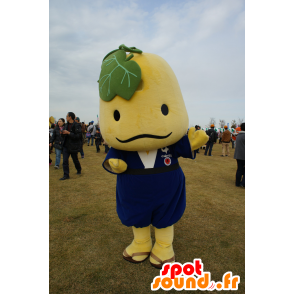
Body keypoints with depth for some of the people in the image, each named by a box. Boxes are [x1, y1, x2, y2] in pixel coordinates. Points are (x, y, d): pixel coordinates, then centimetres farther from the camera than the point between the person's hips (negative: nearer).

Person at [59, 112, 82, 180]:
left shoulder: (77, 125, -14)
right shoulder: (66, 125, 8)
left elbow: (78, 136, -21)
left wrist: (68, 133, -23)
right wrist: (63, 133, -4)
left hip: (74, 146, -6)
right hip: (66, 145, 6)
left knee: (75, 160, 11)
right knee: (65, 161, 0)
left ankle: (79, 170, 38)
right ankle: (66, 175, 8)